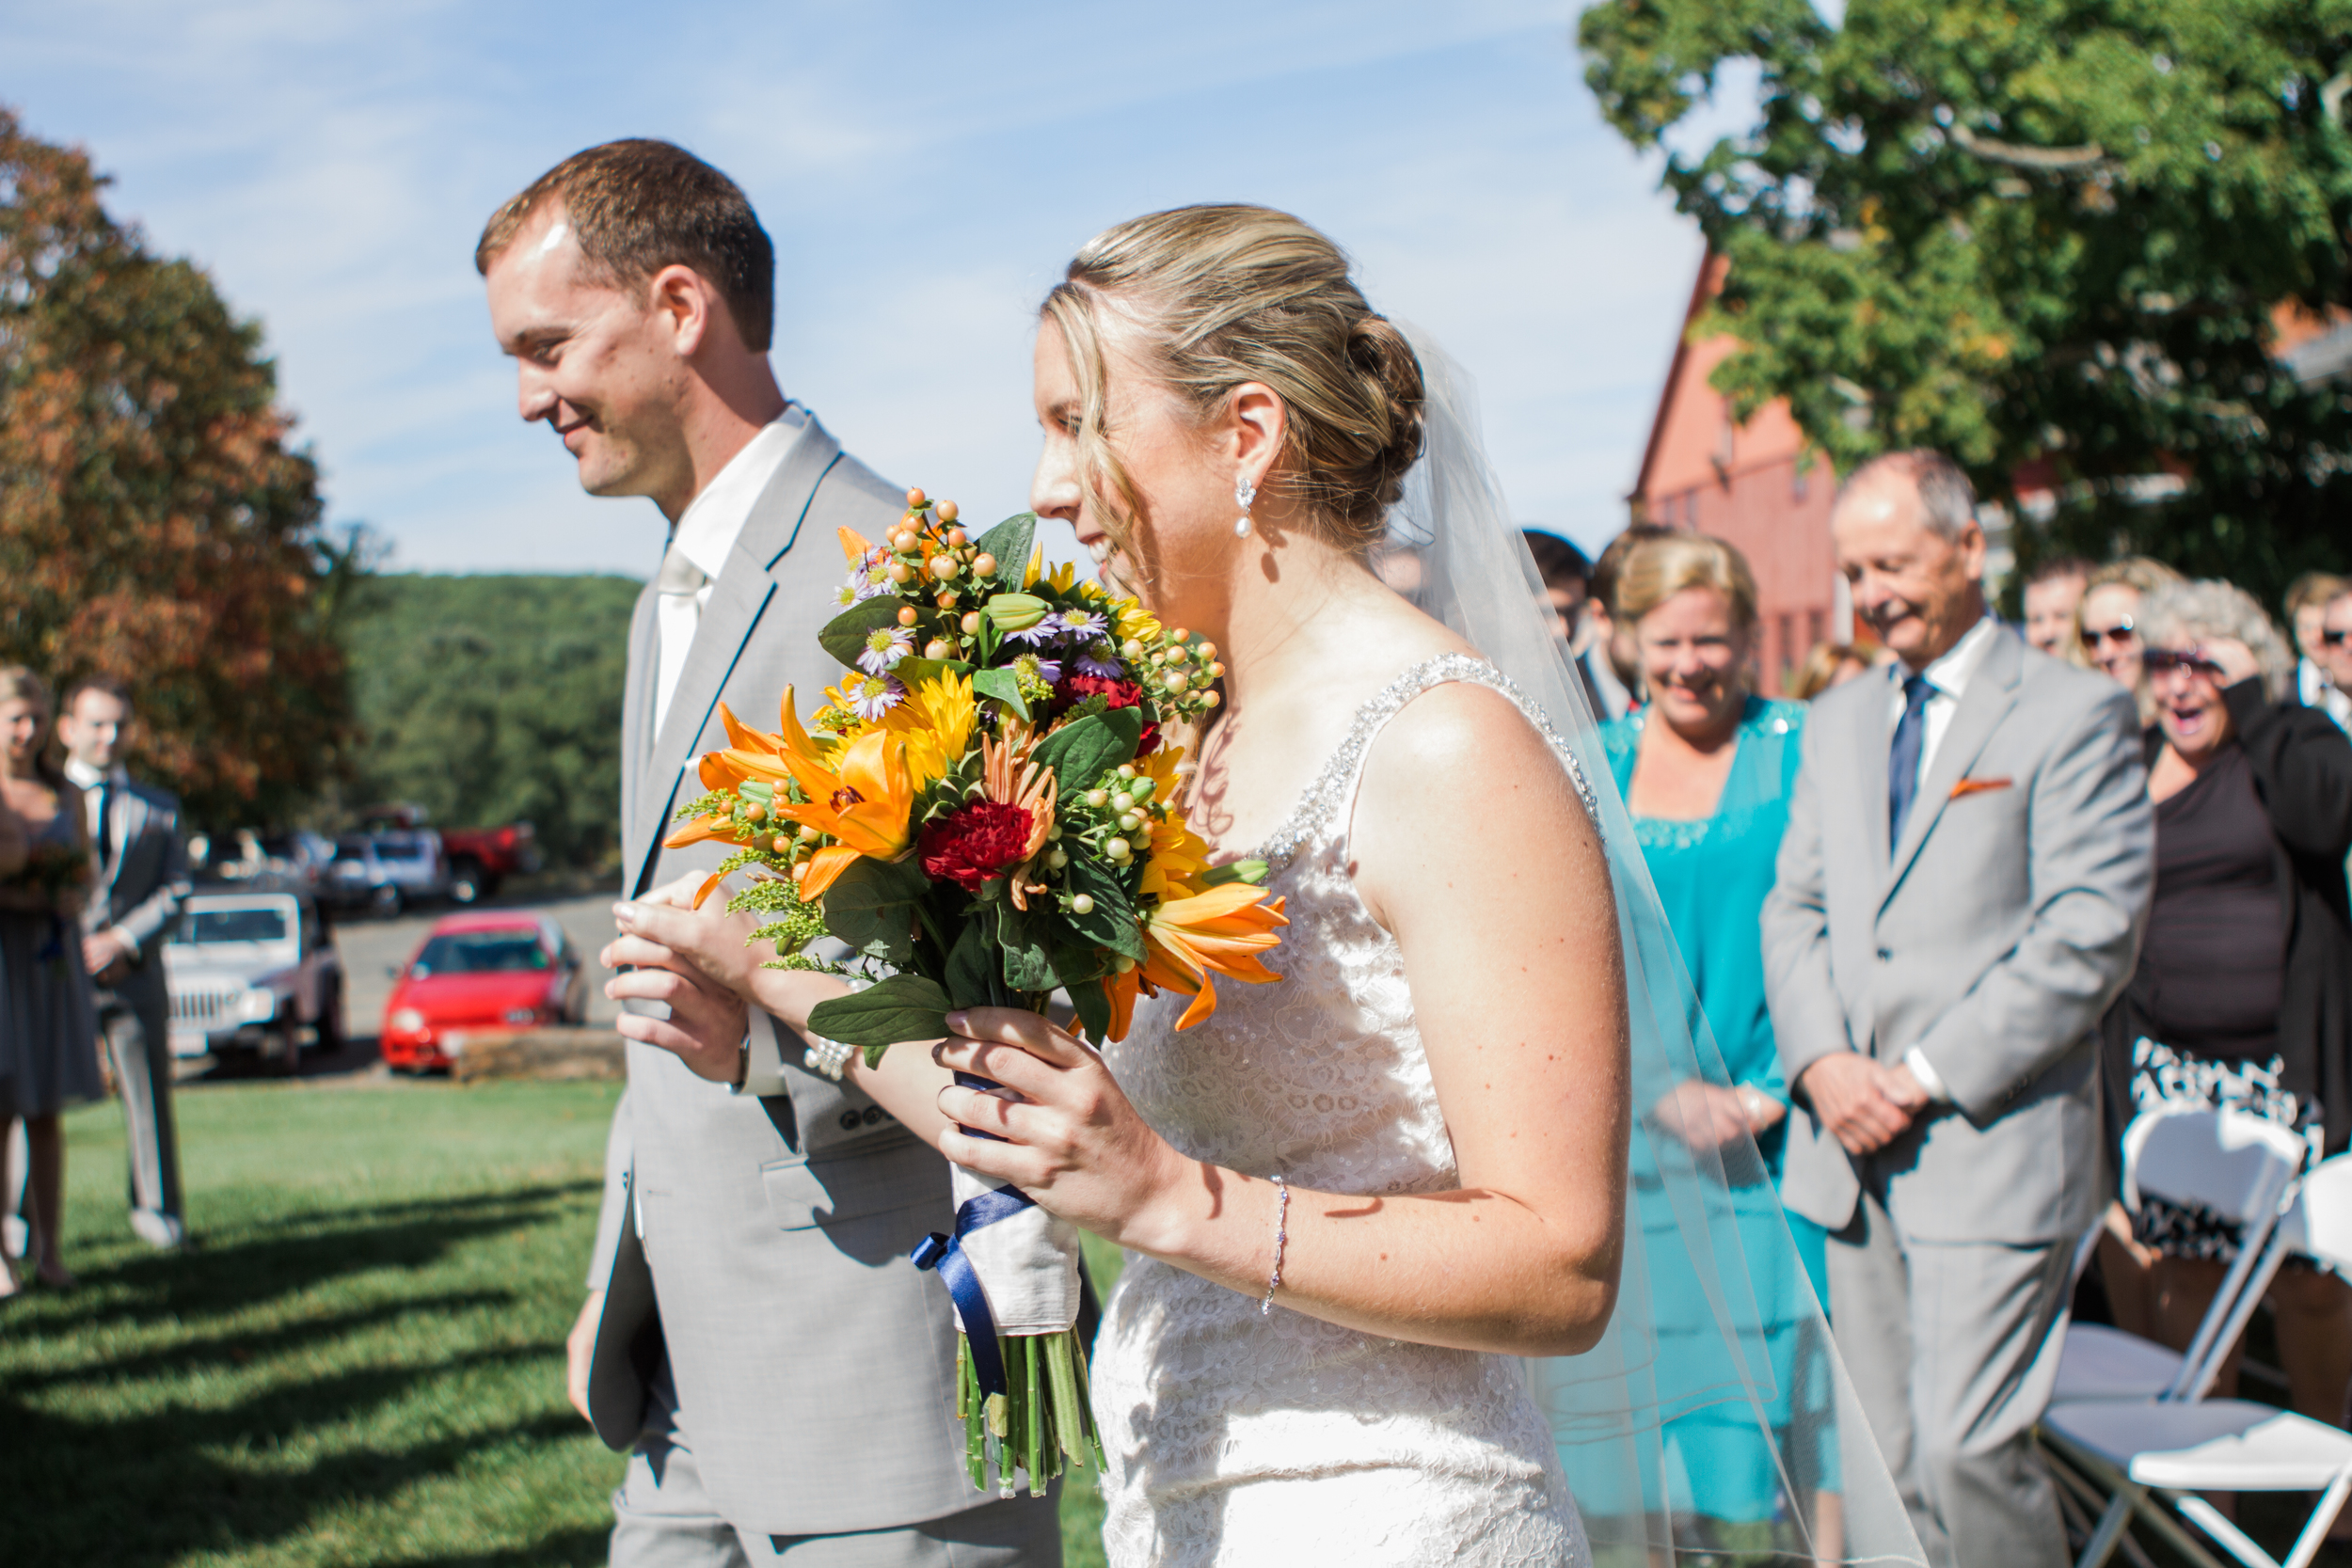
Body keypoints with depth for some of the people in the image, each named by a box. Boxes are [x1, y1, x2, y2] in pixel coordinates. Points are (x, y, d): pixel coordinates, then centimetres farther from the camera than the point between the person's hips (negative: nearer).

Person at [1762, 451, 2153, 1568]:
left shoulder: (2075, 713, -4)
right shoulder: (1837, 722, 17)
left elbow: (2091, 932, -11)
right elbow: (1794, 906, 15)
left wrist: (1930, 1077, -13)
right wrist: (1819, 1060, -4)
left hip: (1994, 1148, -6)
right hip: (1852, 1153, 6)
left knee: (1967, 1452, -11)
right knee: (1888, 1464, 9)